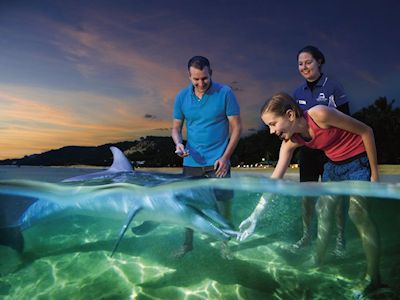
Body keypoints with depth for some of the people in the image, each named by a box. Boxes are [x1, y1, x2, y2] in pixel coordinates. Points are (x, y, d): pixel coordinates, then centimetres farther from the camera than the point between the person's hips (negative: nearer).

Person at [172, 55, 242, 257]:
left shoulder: (225, 93, -5)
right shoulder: (182, 97, 4)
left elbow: (236, 127, -3)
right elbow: (176, 128, 11)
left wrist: (225, 157, -10)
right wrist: (179, 144, -12)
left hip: (217, 161, -2)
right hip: (191, 161, 3)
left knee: (223, 203, 2)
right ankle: (187, 244, 26)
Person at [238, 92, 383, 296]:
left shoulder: (320, 115, -30)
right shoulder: (291, 142, -11)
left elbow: (366, 131, -18)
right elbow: (275, 178, -10)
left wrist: (374, 172, -14)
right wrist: (255, 215, -14)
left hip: (358, 159, -6)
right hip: (334, 163, 7)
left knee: (358, 214, -12)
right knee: (323, 209, 6)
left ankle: (373, 278, 0)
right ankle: (317, 260, 21)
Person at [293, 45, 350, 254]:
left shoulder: (333, 87, -6)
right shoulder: (298, 92, 8)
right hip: (307, 151, 5)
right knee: (306, 194, 8)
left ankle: (340, 239, 17)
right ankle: (306, 235, 22)